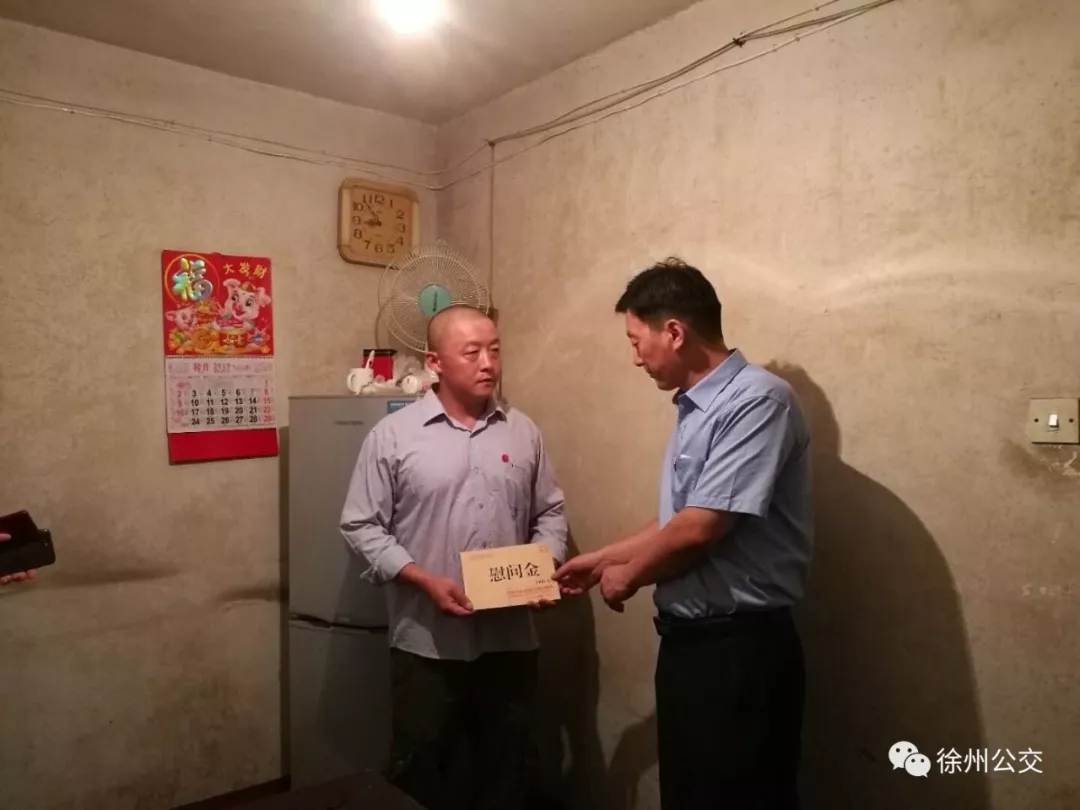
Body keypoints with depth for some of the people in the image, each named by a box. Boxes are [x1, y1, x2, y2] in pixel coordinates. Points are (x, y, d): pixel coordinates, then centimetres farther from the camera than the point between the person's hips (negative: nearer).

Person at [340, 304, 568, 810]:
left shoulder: (523, 432, 5)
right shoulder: (392, 435, -6)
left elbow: (550, 513, 11)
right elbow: (362, 527, -6)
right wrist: (425, 580, -17)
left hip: (510, 639, 3)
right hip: (427, 643, -3)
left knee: (508, 765, 18)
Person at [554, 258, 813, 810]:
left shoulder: (757, 401, -19)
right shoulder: (695, 409, 10)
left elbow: (700, 529, -23)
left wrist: (629, 576, -7)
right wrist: (602, 559, 21)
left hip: (739, 646, -9)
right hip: (688, 638, 9)